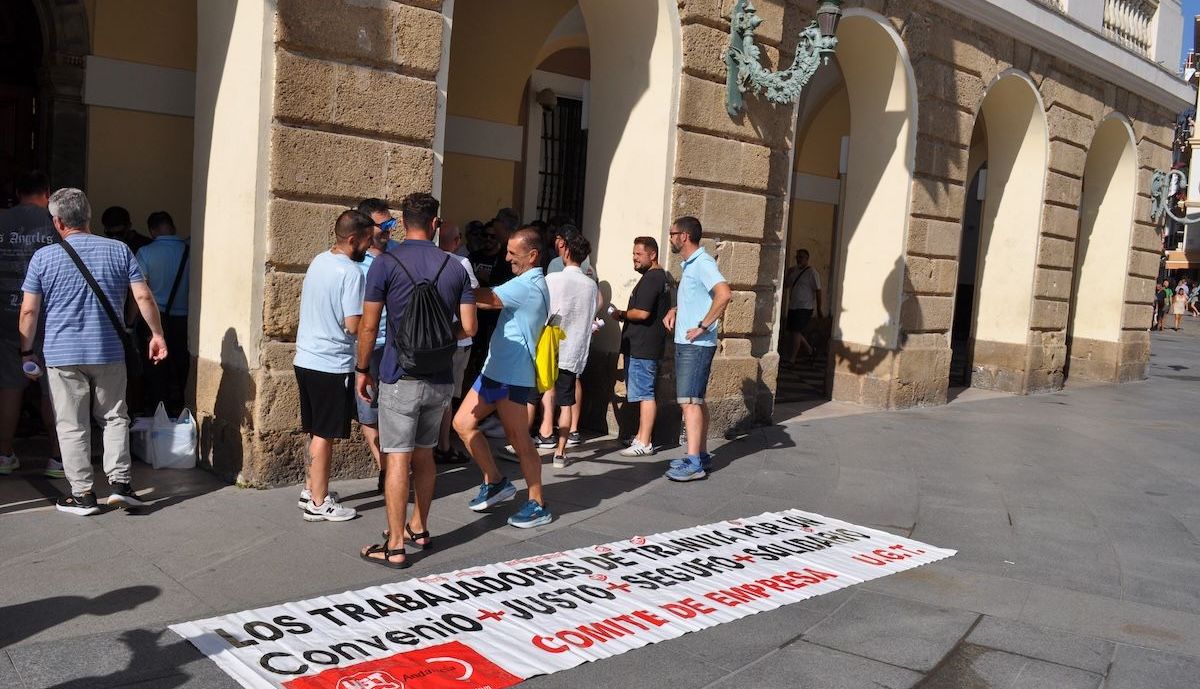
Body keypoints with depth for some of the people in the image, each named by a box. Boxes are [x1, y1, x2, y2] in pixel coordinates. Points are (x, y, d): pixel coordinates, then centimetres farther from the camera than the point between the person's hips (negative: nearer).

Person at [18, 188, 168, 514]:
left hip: (62, 355, -1)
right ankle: (119, 482, 4)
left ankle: (83, 494, 9)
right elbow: (144, 297, -4)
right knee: (114, 417, 14)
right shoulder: (119, 250, 0)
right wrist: (156, 334, 5)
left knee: (72, 426, 6)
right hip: (110, 353, 1)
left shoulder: (43, 257, -2)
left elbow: (29, 311, -1)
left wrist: (27, 351, 8)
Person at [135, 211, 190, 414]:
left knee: (156, 367, 7)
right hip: (184, 318, 1)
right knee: (180, 364, 10)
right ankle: (176, 407, 16)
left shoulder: (145, 252, -7)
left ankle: (155, 409, 11)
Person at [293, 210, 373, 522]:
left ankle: (311, 487, 30)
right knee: (324, 435, 1)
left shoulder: (318, 261, 8)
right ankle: (319, 503, 10)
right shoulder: (352, 273, -19)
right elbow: (354, 326, -22)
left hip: (305, 358, 8)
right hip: (332, 365, -8)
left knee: (316, 431, 19)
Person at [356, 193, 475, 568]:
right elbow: (468, 327, 1)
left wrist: (362, 370, 7)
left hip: (400, 378, -4)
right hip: (440, 378, 4)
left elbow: (368, 327, -6)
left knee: (398, 459, -1)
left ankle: (395, 547, 2)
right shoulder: (455, 266, 4)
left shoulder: (386, 263, -7)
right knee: (424, 455, 17)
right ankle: (418, 529, 29)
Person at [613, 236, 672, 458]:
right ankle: (642, 435, 24)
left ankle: (644, 443, -6)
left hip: (642, 346, -11)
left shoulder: (650, 278, -15)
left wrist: (621, 314, -5)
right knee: (644, 393, 16)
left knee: (644, 393, -8)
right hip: (648, 345, 11)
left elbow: (641, 313, -23)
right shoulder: (663, 276, 17)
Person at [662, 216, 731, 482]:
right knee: (696, 400, 14)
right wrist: (675, 310, 13)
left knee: (689, 400, -12)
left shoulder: (702, 263, -15)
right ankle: (701, 454, 22)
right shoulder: (690, 264, 16)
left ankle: (694, 462, -12)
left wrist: (703, 326, -24)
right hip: (686, 343, 10)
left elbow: (724, 294, -30)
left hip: (696, 344, -10)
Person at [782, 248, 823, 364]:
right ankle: (810, 350, 32)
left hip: (805, 307, -8)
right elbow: (785, 284, 13)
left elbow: (818, 291, -9)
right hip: (793, 306, 8)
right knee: (793, 331, 13)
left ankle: (791, 358, -8)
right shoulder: (794, 270, 12)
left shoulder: (812, 272, -9)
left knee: (796, 332, -12)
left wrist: (819, 310, -10)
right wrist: (788, 274, -5)